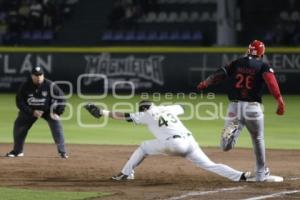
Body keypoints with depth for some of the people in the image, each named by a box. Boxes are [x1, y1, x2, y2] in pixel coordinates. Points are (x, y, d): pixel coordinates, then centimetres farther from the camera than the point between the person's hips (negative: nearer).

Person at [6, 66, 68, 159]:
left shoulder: (50, 85, -23)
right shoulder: (25, 86, -19)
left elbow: (61, 98, -13)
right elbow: (20, 102, -15)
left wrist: (57, 112, -20)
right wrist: (32, 112, -25)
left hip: (47, 110, -2)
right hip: (30, 110, 2)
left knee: (56, 124, -22)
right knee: (19, 126, -1)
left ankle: (62, 152, -17)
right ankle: (17, 151, 20)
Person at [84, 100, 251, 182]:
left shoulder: (146, 115, 13)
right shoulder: (168, 108, 27)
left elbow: (123, 116, 11)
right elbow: (181, 108, 48)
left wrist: (102, 112, 13)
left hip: (173, 143, -5)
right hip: (189, 141, 5)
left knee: (144, 147, 17)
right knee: (209, 165, 4)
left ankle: (126, 173, 13)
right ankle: (240, 176, -14)